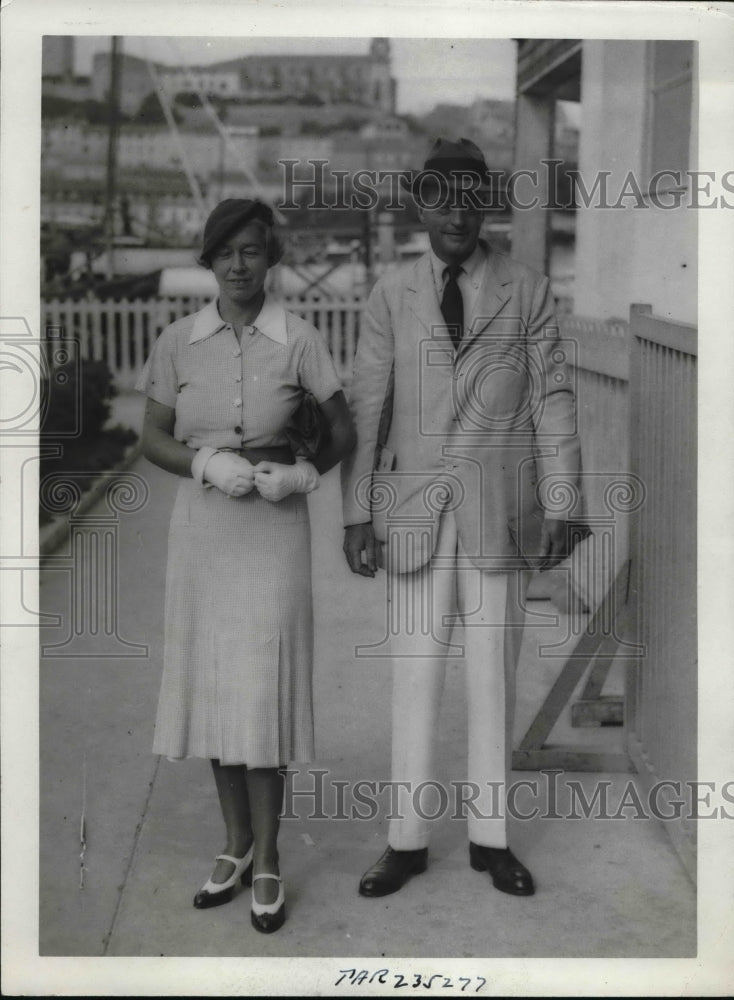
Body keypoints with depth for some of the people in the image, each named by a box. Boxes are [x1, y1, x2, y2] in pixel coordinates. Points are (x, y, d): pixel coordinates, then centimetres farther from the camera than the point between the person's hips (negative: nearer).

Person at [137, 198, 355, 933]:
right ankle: (235, 844, 25)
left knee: (263, 686, -2)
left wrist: (304, 474, -12)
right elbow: (152, 439, 5)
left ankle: (267, 862, 11)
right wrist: (208, 464, -12)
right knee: (210, 681, 9)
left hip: (273, 528, -3)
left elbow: (342, 431, 5)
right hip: (202, 523, 3)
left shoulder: (298, 341, -4)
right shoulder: (177, 342, 1)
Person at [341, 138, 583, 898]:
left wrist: (559, 510, -2)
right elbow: (366, 408, 3)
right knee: (414, 674, 6)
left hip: (500, 514, 0)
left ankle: (490, 837, 23)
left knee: (494, 678, 8)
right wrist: (356, 515, -2)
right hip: (416, 513, 1)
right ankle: (407, 840, 19)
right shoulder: (391, 296, 4)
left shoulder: (527, 292, 2)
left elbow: (553, 402, 2)